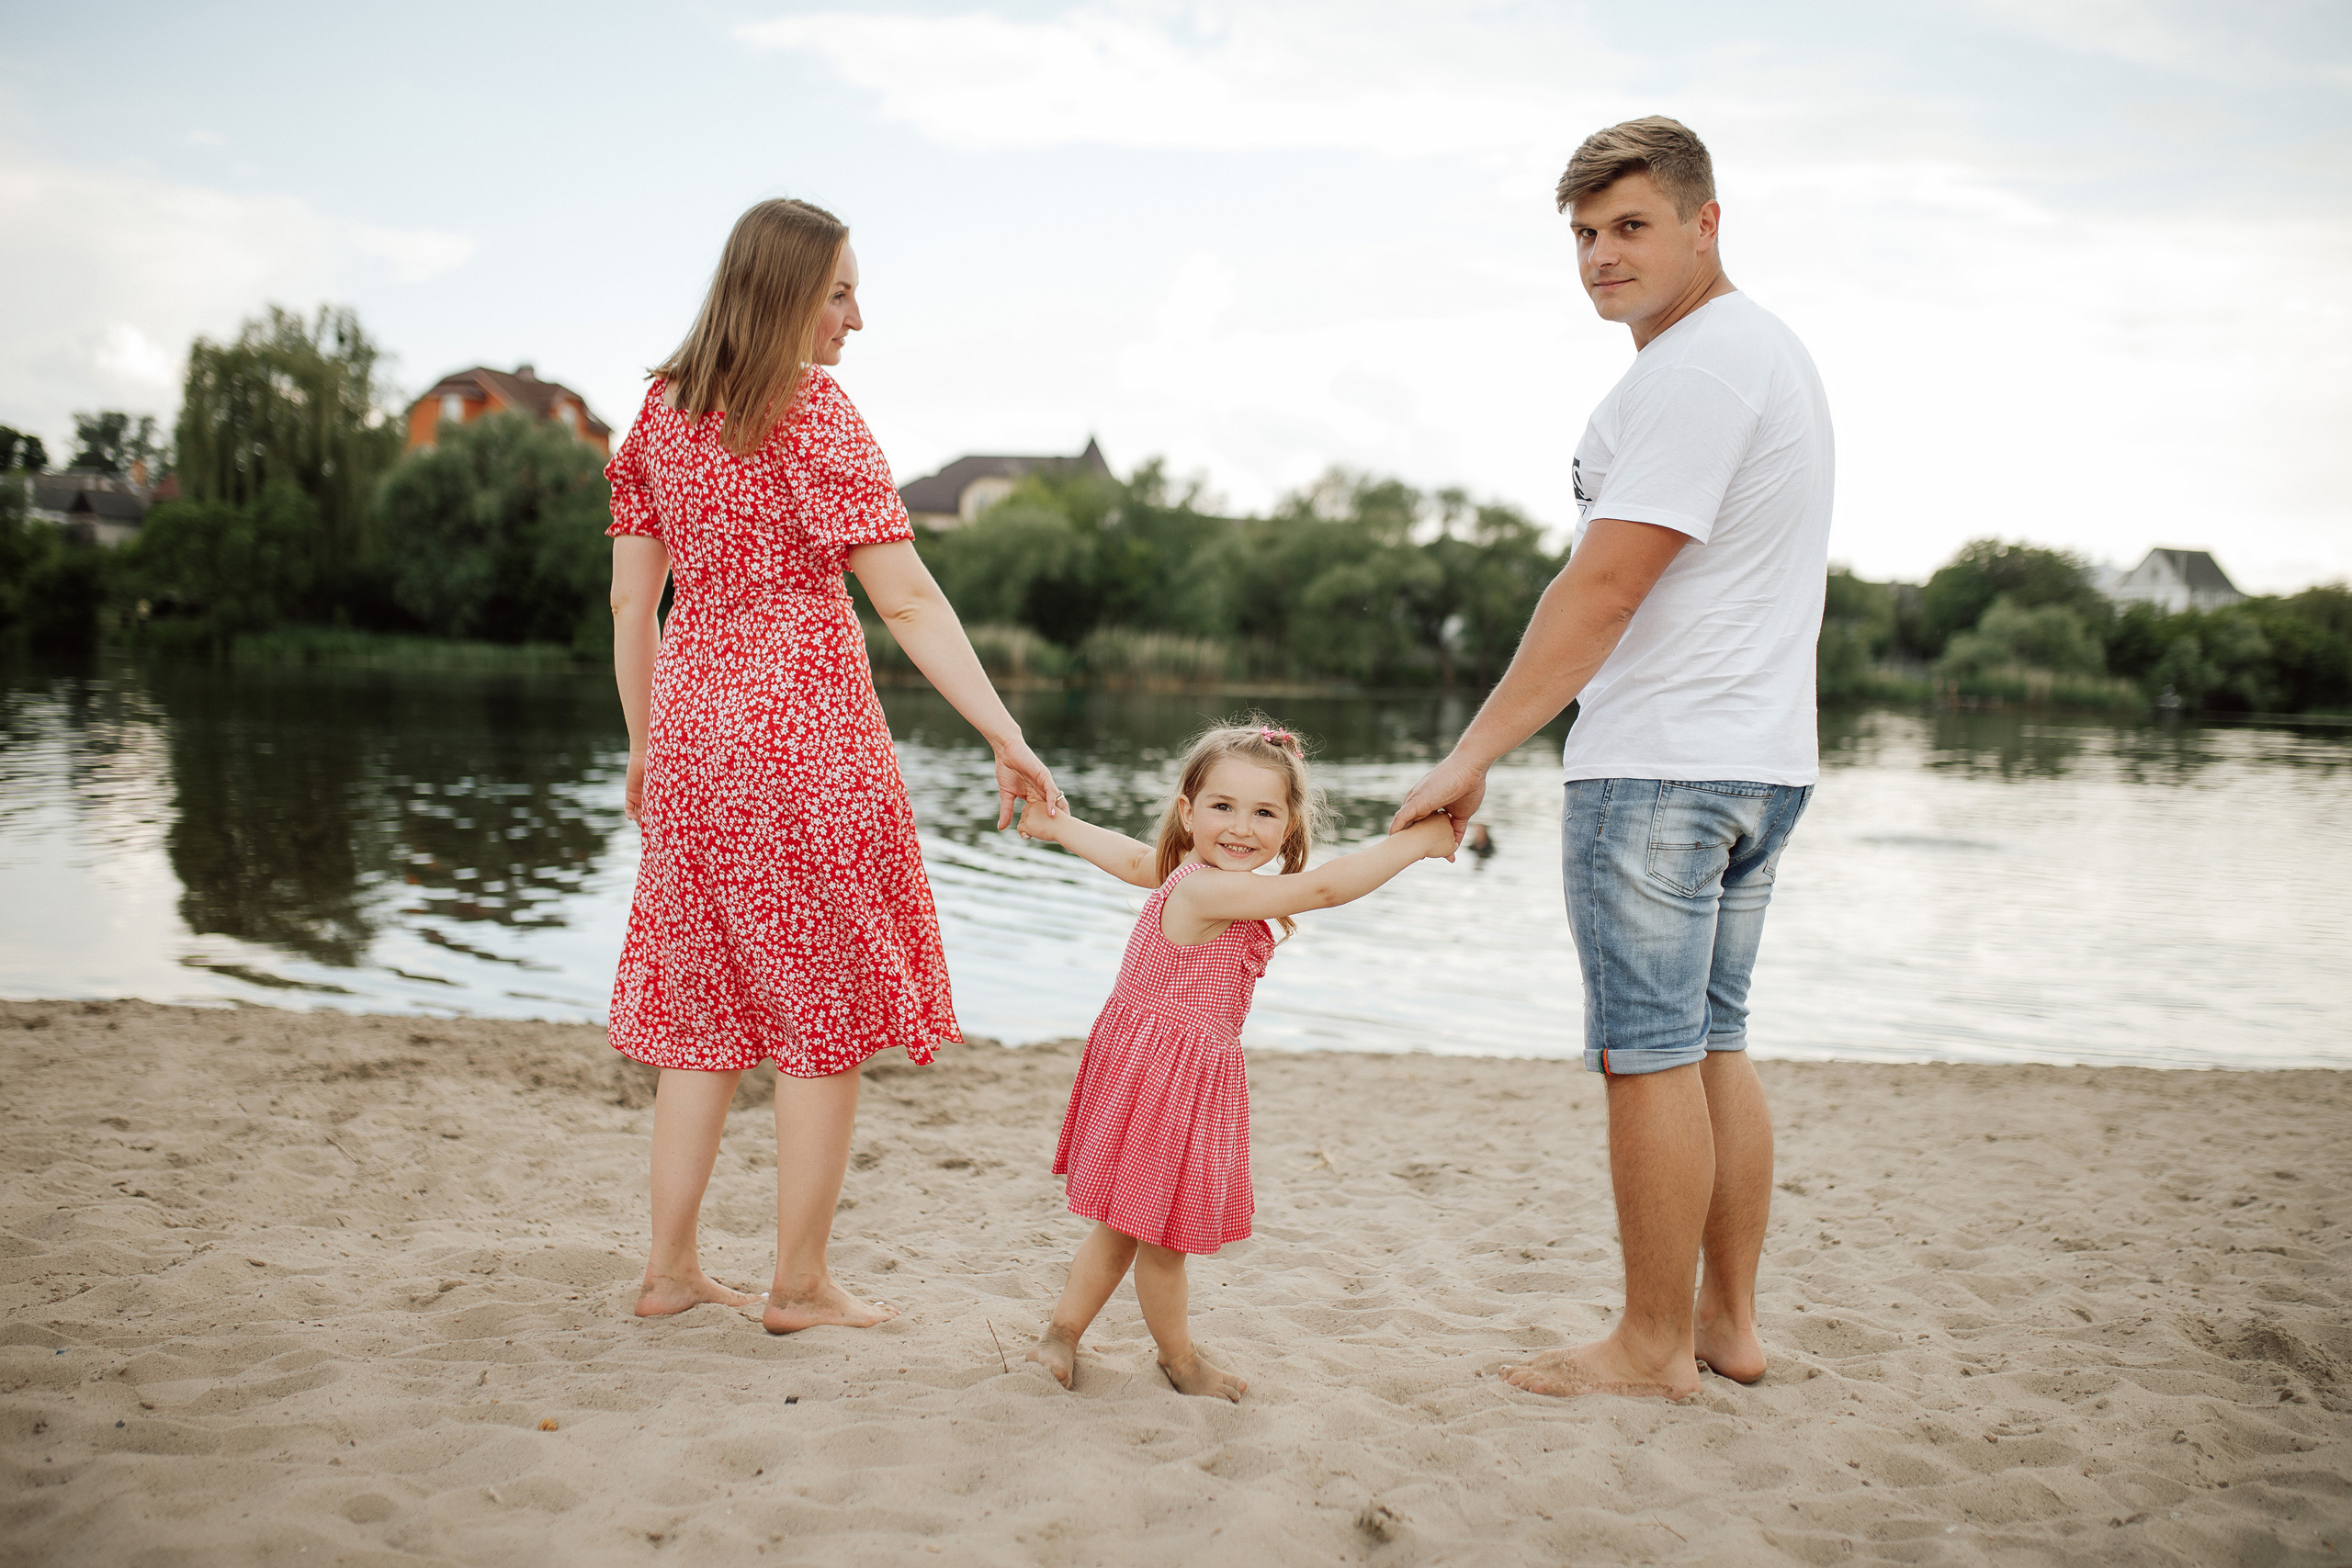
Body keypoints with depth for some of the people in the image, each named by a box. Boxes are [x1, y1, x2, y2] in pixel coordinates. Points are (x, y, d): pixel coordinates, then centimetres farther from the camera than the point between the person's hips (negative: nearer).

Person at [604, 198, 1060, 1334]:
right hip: (804, 726, -6)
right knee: (825, 1011, 4)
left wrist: (644, 747, 19)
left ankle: (669, 1265, 20)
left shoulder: (661, 410, 9)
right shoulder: (812, 410, -10)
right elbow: (904, 599, -17)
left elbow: (632, 601, 11)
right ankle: (800, 1286, 11)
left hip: (693, 730, 7)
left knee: (704, 1010, 15)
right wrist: (1007, 739, -18)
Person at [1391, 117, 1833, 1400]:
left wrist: (1473, 754, -16)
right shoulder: (1768, 349, 19)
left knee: (1649, 1054, -3)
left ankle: (1652, 1345, 6)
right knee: (1711, 1045, 14)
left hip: (1659, 765, -10)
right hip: (1760, 757, 10)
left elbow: (1604, 587, -19)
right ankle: (1729, 1321, 22)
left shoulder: (1692, 368, -14)